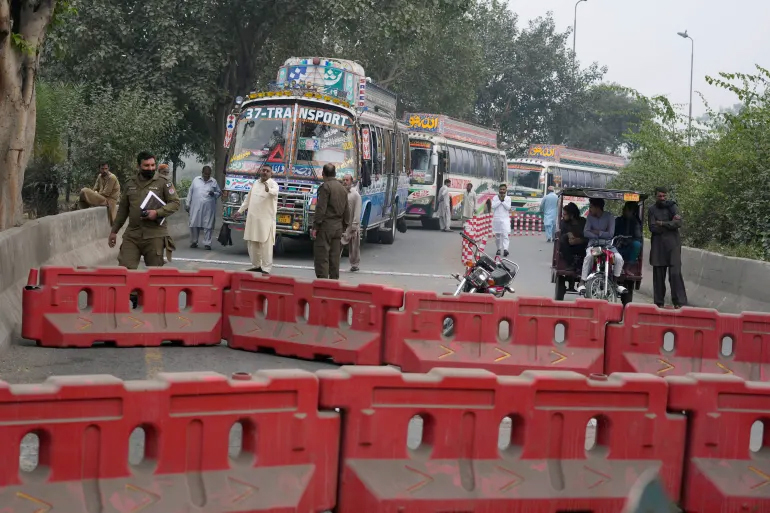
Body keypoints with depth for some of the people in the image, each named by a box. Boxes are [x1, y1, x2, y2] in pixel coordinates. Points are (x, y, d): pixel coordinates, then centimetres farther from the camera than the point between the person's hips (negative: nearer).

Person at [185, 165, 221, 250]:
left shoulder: (214, 182, 7)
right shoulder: (196, 180, 10)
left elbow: (219, 192, 14)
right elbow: (190, 192, 13)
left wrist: (214, 194, -9)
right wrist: (187, 204, 10)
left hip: (209, 209, -1)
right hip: (196, 207, 1)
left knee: (208, 226, -3)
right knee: (194, 225, 2)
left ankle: (207, 243, 1)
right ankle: (193, 242, 15)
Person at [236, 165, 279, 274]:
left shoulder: (273, 184, -6)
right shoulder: (255, 183, 15)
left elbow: (275, 191, -31)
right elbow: (248, 198, 25)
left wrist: (269, 190, -53)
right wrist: (240, 210, 24)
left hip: (266, 220, -7)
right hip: (252, 218, 7)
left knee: (266, 245, -9)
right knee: (252, 244, 13)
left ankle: (266, 269, -9)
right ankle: (256, 265, 26)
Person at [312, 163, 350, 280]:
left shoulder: (325, 187, -10)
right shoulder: (343, 188, 14)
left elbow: (321, 208, -15)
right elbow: (347, 210, 16)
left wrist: (315, 227, -14)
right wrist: (344, 227, 22)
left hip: (326, 226, -7)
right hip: (338, 226, 7)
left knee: (321, 257, -7)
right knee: (335, 257, 11)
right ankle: (334, 281, 13)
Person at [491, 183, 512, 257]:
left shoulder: (508, 198, 5)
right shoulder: (495, 197, 4)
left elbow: (508, 207, -7)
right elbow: (493, 206, -9)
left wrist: (503, 201, -12)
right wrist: (500, 200, -12)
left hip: (505, 219, -2)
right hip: (496, 219, 2)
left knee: (505, 234, -14)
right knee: (497, 235, 8)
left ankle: (505, 249, -24)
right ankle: (499, 249, 19)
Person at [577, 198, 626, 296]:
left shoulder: (609, 217, -3)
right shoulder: (590, 217, 4)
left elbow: (610, 234, -10)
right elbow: (586, 233, -6)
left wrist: (596, 232, -8)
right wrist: (601, 235, -14)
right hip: (593, 244, 0)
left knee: (619, 258, -26)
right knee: (589, 256, -35)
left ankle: (615, 283, -5)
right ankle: (582, 283, -29)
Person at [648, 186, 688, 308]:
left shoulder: (672, 206, 6)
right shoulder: (652, 210, 8)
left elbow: (679, 223, -9)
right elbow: (653, 228, -5)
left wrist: (662, 223, -8)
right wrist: (670, 224, -7)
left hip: (673, 245, -1)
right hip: (658, 246, 2)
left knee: (675, 273, -11)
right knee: (658, 275, 3)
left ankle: (679, 302, -12)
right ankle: (659, 303, 9)